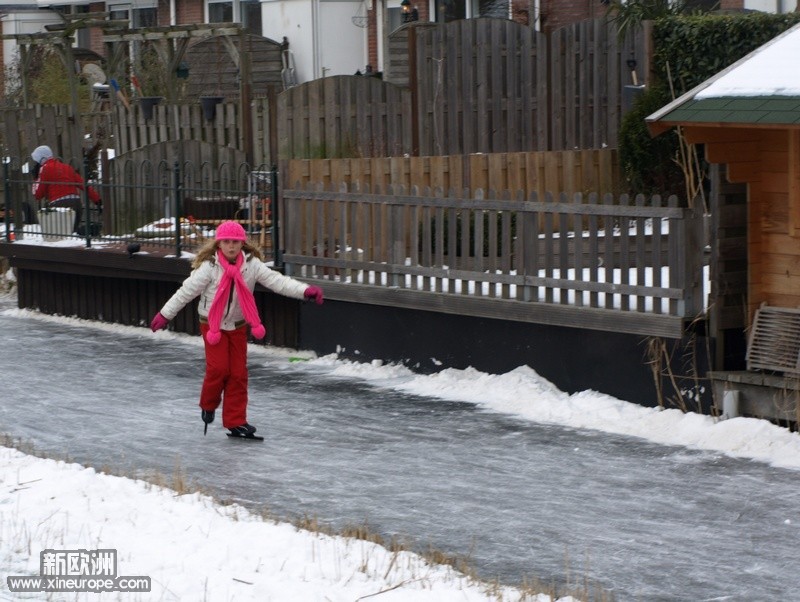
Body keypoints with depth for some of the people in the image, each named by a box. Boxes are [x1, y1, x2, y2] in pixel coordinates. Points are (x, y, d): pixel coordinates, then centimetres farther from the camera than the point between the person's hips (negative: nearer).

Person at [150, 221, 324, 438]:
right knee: (219, 367, -14)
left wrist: (305, 291, -30)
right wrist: (165, 314, -9)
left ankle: (236, 421, 9)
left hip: (238, 326, 4)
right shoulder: (209, 267, -17)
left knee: (238, 373, 2)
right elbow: (187, 291, -12)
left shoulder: (252, 264, -9)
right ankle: (208, 405, 14)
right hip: (212, 324, -3)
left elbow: (276, 280, -17)